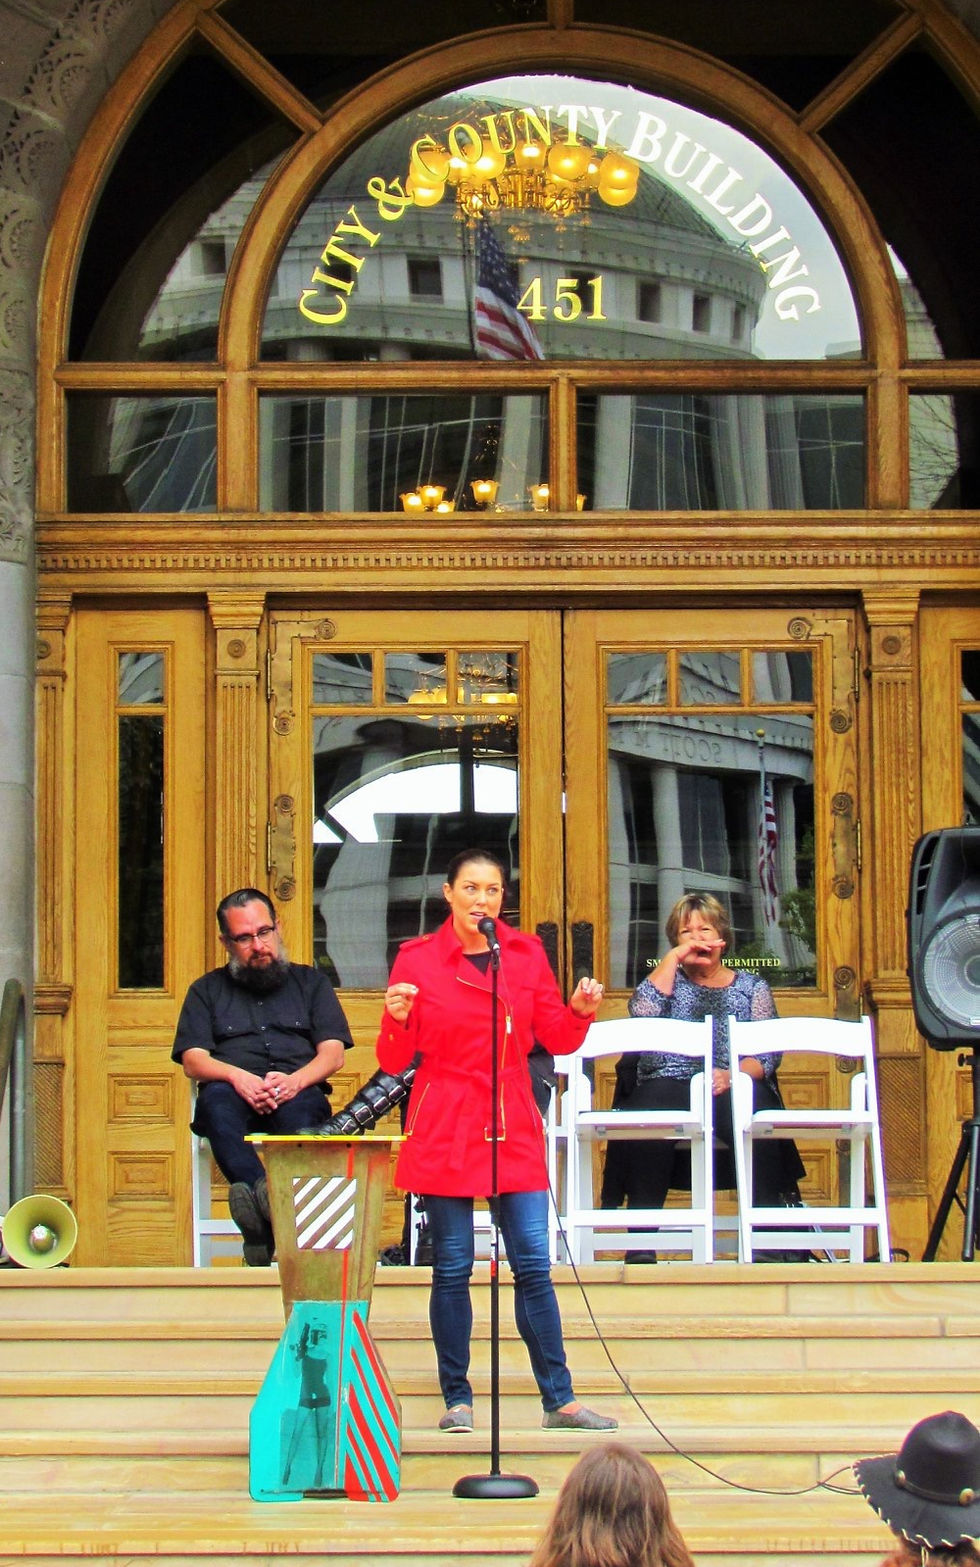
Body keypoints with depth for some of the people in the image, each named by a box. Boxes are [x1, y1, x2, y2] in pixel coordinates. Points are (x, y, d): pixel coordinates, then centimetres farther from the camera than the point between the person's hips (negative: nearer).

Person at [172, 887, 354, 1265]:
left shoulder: (310, 982, 24)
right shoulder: (207, 990, 24)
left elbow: (333, 1052, 10)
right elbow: (193, 1060, 8)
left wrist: (296, 1081, -14)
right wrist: (238, 1077, -15)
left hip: (297, 1097, 0)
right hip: (238, 1104, 0)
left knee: (300, 1105, -37)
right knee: (217, 1097, -36)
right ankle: (263, 1193, -57)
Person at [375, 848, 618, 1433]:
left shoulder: (527, 953, 8)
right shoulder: (417, 958, 1)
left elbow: (557, 1038, 10)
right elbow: (395, 1060, 1)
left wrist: (580, 1011, -9)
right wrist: (397, 1019, -19)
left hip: (514, 1127, 2)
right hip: (444, 1129, -2)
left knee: (534, 1264, 1)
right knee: (452, 1267, 0)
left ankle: (560, 1401, 9)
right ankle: (457, 1400, 12)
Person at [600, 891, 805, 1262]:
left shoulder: (751, 986, 21)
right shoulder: (669, 979, 22)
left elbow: (767, 1052, 7)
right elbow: (642, 1011, -2)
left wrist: (732, 1075, -14)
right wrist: (675, 957, 0)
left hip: (732, 1089, 0)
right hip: (669, 1085, 0)